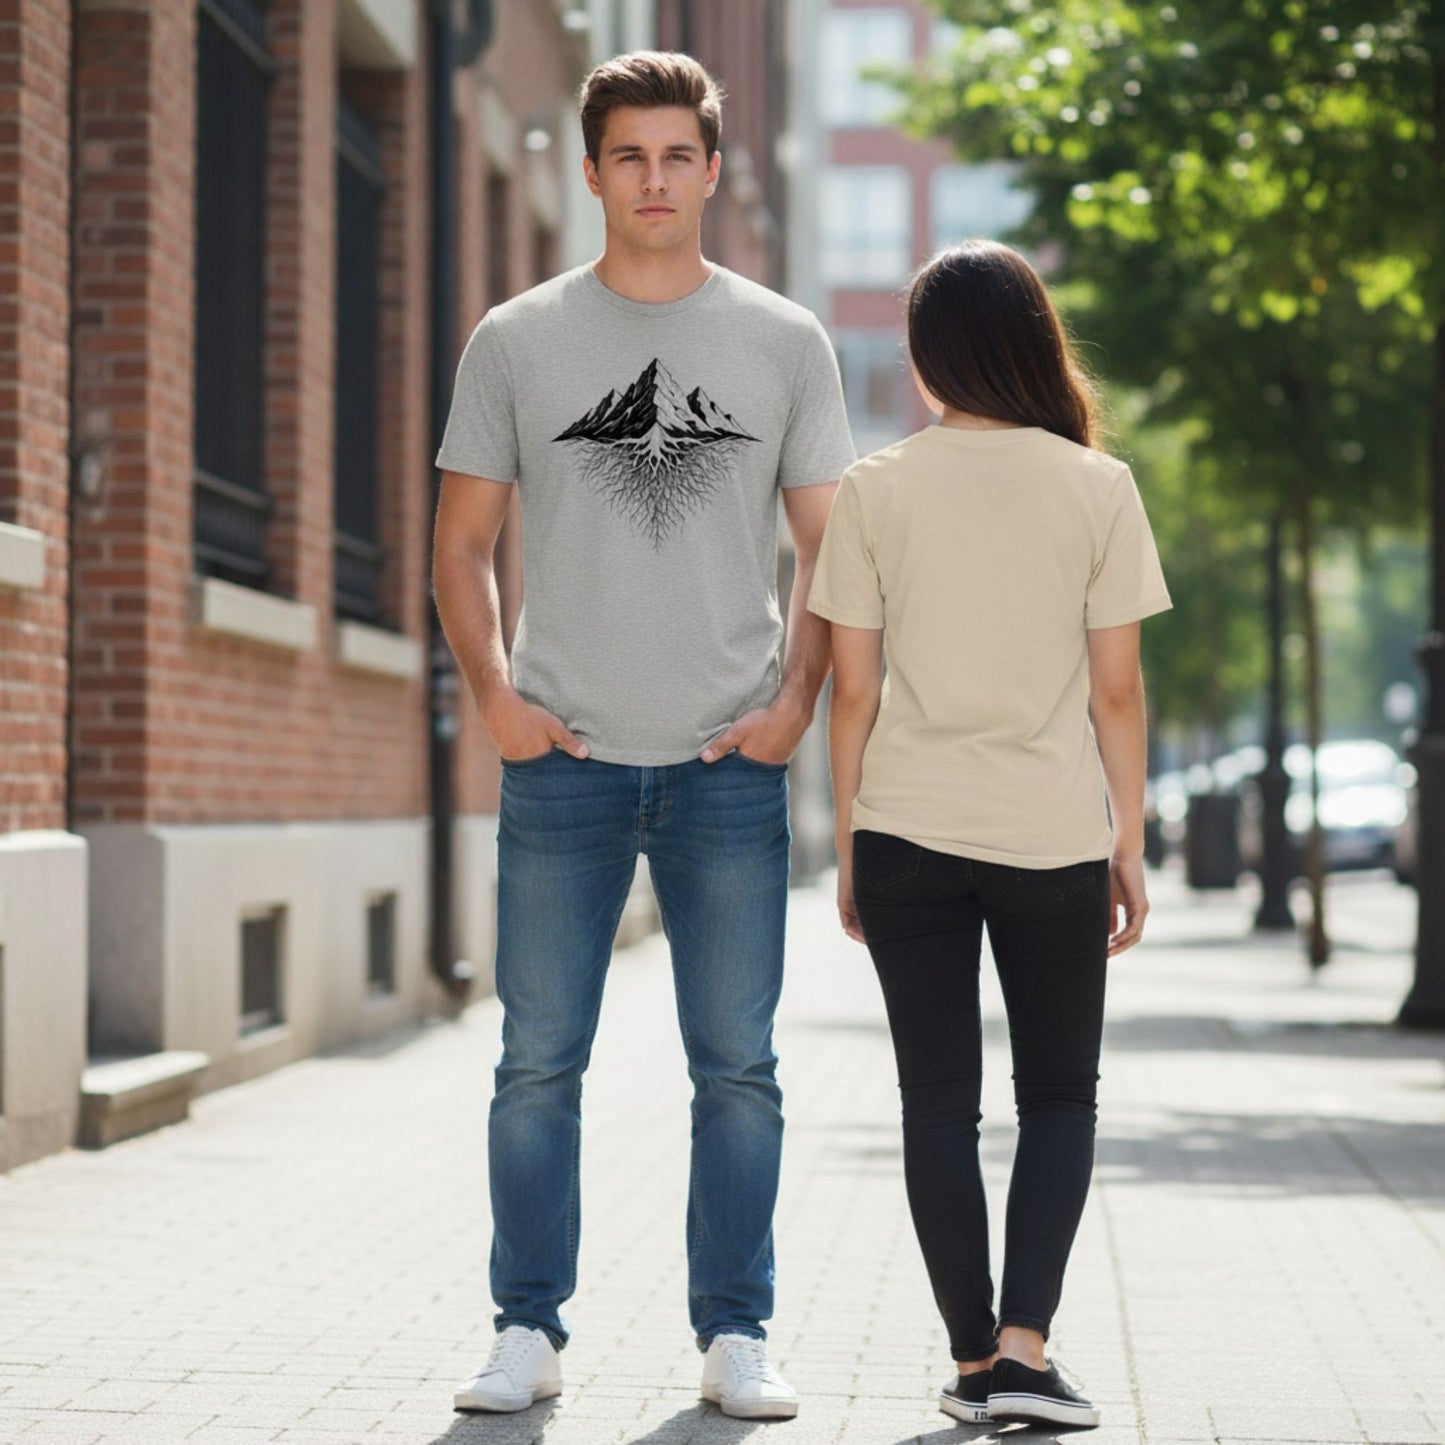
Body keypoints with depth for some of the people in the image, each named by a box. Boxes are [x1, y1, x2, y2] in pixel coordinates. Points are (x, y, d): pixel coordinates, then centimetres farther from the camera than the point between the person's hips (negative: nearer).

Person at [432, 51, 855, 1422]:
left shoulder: (785, 342, 7)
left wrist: (793, 700, -5)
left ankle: (735, 1335, 15)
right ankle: (528, 1331, 15)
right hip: (563, 756, 0)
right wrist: (494, 693, -4)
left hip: (730, 760, 0)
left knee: (737, 1067, 5)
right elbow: (459, 543, 9)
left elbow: (829, 549, 8)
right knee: (538, 1062, 4)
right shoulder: (517, 340, 6)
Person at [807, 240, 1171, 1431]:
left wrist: (847, 846, 8)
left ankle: (975, 1361, 13)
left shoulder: (875, 491, -2)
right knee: (1059, 1096, 13)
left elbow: (852, 688, -1)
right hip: (1052, 836, 0)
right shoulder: (1098, 486, -3)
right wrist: (1129, 844, 6)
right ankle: (1023, 1346, 0)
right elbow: (1117, 687, -3)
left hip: (908, 837, 1)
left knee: (940, 1105, 9)